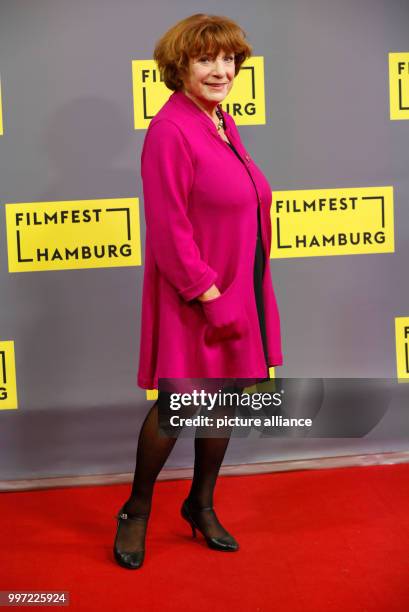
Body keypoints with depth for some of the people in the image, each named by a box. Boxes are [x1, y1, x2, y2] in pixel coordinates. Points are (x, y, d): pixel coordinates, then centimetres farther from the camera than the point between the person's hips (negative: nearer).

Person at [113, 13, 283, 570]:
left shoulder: (223, 123, 10)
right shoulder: (170, 130, -16)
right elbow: (170, 230, -19)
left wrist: (243, 296, 12)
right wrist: (209, 294, -19)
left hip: (238, 294, 8)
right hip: (193, 299, -8)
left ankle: (201, 506, 33)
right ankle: (136, 511, 24)